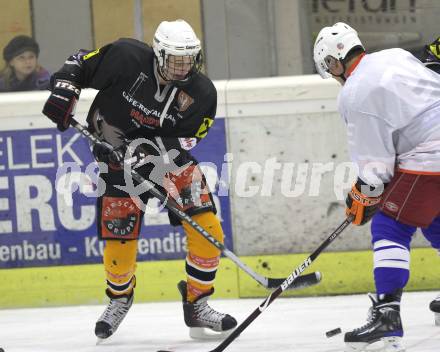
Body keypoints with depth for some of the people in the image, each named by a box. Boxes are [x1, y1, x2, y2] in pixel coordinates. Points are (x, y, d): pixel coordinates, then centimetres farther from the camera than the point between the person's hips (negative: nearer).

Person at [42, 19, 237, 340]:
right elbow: (80, 63, -7)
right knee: (120, 238, -6)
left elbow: (186, 141, -14)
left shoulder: (202, 93, -16)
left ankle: (197, 306, 5)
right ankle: (120, 298, 26)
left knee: (208, 231, -11)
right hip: (117, 155, -2)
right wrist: (64, 92, -22)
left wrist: (147, 145, -29)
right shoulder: (127, 58, -21)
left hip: (168, 155, 2)